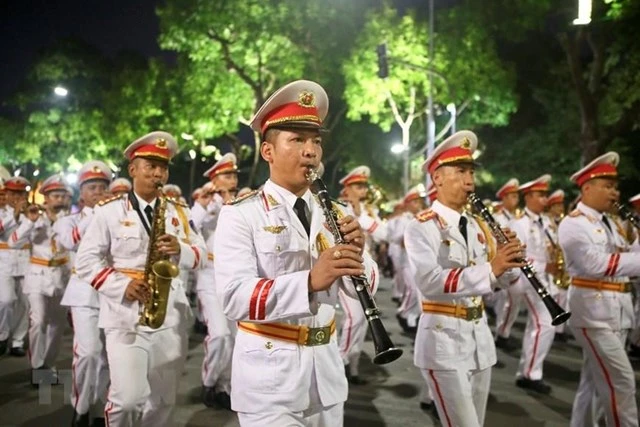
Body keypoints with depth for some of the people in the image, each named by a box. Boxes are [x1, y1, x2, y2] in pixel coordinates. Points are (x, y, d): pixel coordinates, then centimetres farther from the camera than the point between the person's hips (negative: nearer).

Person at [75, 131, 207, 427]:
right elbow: (85, 261, -1)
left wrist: (180, 250, -14)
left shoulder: (178, 212, 12)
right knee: (128, 398, -10)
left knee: (163, 400, 10)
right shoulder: (109, 211, 1)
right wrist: (122, 286, -15)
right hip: (125, 315, -3)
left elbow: (201, 255, 9)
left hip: (171, 316, 4)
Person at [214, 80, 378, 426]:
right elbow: (234, 299, -23)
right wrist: (310, 281, -36)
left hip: (326, 370, 6)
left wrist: (356, 253, -19)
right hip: (269, 375, -5)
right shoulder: (240, 214, -11)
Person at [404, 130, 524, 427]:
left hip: (480, 336, 7)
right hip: (443, 340, -7)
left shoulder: (477, 226, 12)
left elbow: (503, 278, 11)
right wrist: (489, 270, -34)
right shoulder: (421, 226, -11)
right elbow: (428, 282, -27)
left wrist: (510, 260, -10)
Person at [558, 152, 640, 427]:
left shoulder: (606, 222, 17)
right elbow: (595, 264, -22)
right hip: (593, 310, -9)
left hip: (615, 310, 9)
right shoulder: (573, 223, -12)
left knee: (595, 379, 15)